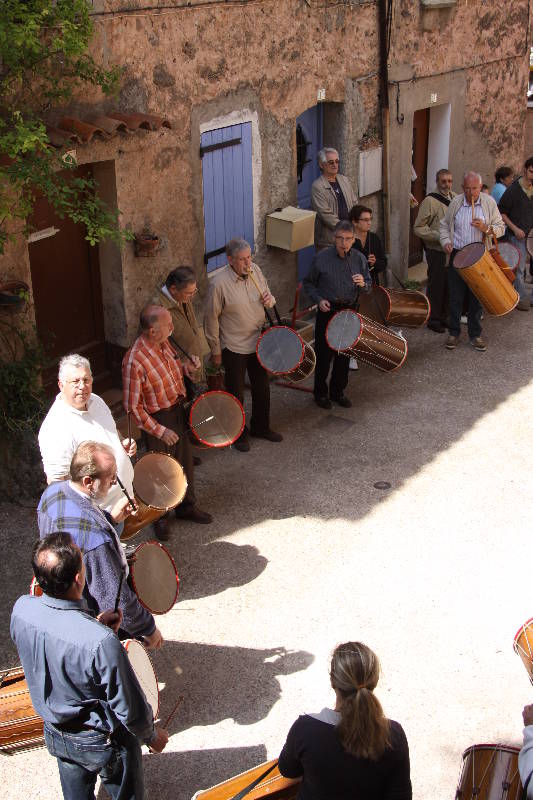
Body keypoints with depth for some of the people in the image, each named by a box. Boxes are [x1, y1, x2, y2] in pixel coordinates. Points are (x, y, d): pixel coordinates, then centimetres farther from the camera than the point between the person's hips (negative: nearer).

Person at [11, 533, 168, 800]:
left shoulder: (21, 610, -25)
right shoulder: (100, 642, -41)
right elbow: (130, 708, -26)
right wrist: (152, 736, -5)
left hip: (55, 735, 5)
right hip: (103, 743, -5)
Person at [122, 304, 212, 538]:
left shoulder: (163, 343, -6)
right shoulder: (134, 361, -30)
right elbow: (133, 407, -23)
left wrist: (185, 366, -5)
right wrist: (160, 431, -21)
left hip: (178, 409, 7)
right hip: (157, 420, -7)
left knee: (185, 460, 22)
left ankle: (186, 506, 45)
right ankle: (159, 517, 36)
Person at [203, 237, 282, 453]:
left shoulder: (255, 270, -4)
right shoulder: (219, 283, -22)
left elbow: (268, 296, 13)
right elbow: (211, 319, -14)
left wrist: (270, 300, -13)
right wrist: (215, 351, -9)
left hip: (258, 342, 6)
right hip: (234, 348, -6)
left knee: (262, 387, 19)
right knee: (236, 393, 10)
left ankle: (261, 427, 39)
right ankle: (239, 433, 30)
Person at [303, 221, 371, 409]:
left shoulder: (360, 259, 0)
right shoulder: (322, 258, -10)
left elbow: (369, 285, 9)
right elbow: (308, 283, 1)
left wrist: (363, 284, -15)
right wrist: (319, 300, -14)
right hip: (327, 311, -3)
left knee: (344, 354, 12)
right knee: (324, 354, 2)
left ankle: (338, 391, 29)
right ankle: (320, 392, 19)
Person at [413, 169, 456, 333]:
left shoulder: (455, 197, 9)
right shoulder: (430, 201, -14)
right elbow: (418, 228, -15)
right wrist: (438, 236, -23)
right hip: (437, 252, -7)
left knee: (449, 285, 13)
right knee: (436, 285, -1)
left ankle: (444, 316, 26)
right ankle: (433, 319, 11)